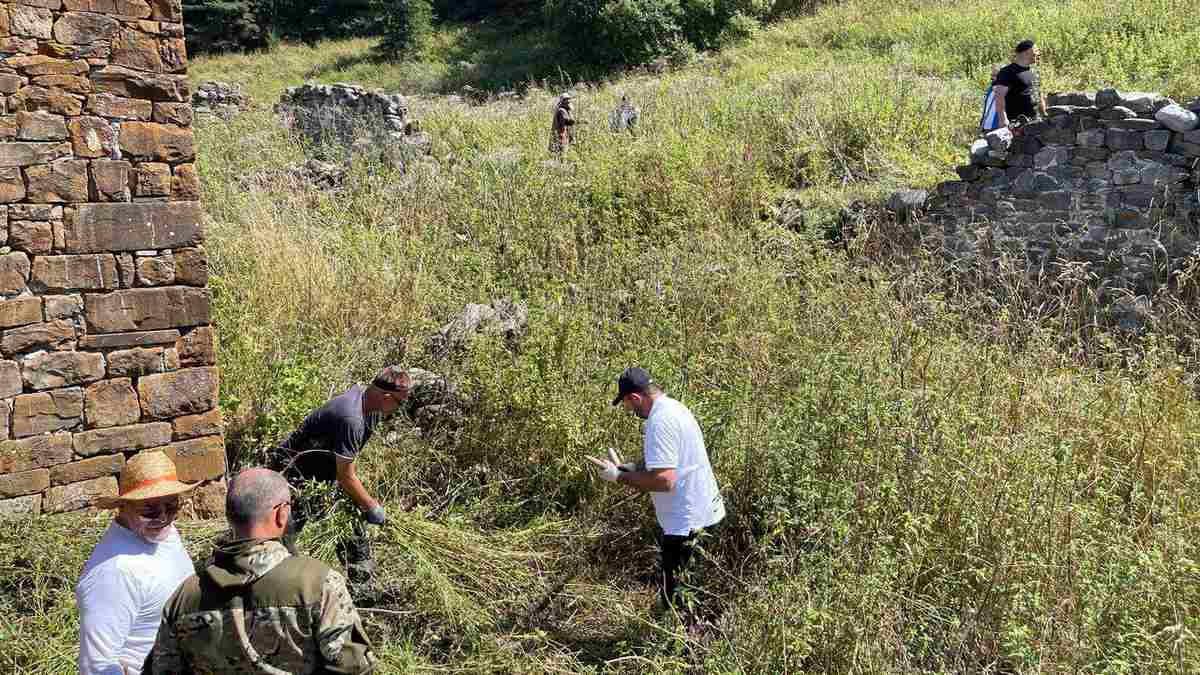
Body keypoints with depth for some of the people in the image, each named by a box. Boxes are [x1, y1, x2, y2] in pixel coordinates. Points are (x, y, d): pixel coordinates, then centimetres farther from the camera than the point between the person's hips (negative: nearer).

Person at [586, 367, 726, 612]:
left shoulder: (660, 421, -23)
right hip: (700, 510, 11)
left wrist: (619, 476, -18)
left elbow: (664, 480, -29)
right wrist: (634, 467, 10)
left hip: (687, 520, -11)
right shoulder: (673, 407, 10)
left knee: (673, 596, -3)